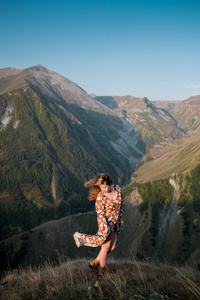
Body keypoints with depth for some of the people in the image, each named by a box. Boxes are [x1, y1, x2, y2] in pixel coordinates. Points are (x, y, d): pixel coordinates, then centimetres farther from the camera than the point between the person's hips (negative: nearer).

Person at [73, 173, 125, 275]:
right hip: (106, 223, -6)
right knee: (106, 247, 7)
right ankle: (102, 268, 32)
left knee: (112, 247, 14)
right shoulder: (100, 197, -23)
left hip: (116, 223, 6)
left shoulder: (117, 188, -9)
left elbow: (121, 203, 6)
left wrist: (121, 218, 12)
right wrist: (106, 227, -26)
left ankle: (95, 263, 32)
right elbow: (100, 214, -20)